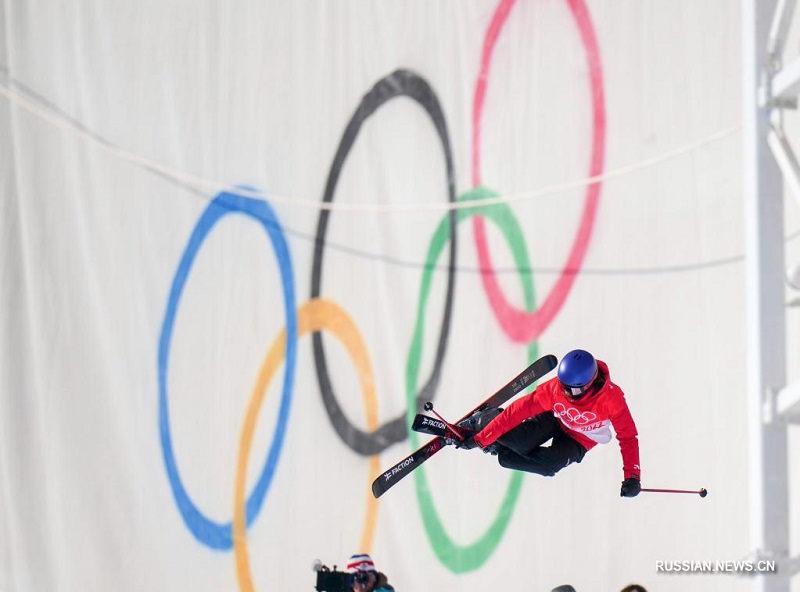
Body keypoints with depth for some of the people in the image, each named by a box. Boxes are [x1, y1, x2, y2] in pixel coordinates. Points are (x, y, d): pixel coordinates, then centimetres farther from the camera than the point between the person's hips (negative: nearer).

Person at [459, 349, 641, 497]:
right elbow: (519, 410, -27)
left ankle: (500, 452, -6)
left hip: (580, 440, -1)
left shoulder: (611, 398, -36)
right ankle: (480, 423, 5)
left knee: (550, 464, -31)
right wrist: (480, 439, -28)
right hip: (555, 419, 1)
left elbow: (628, 436, -28)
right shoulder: (555, 387, -31)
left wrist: (631, 477, -38)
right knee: (520, 440, -27)